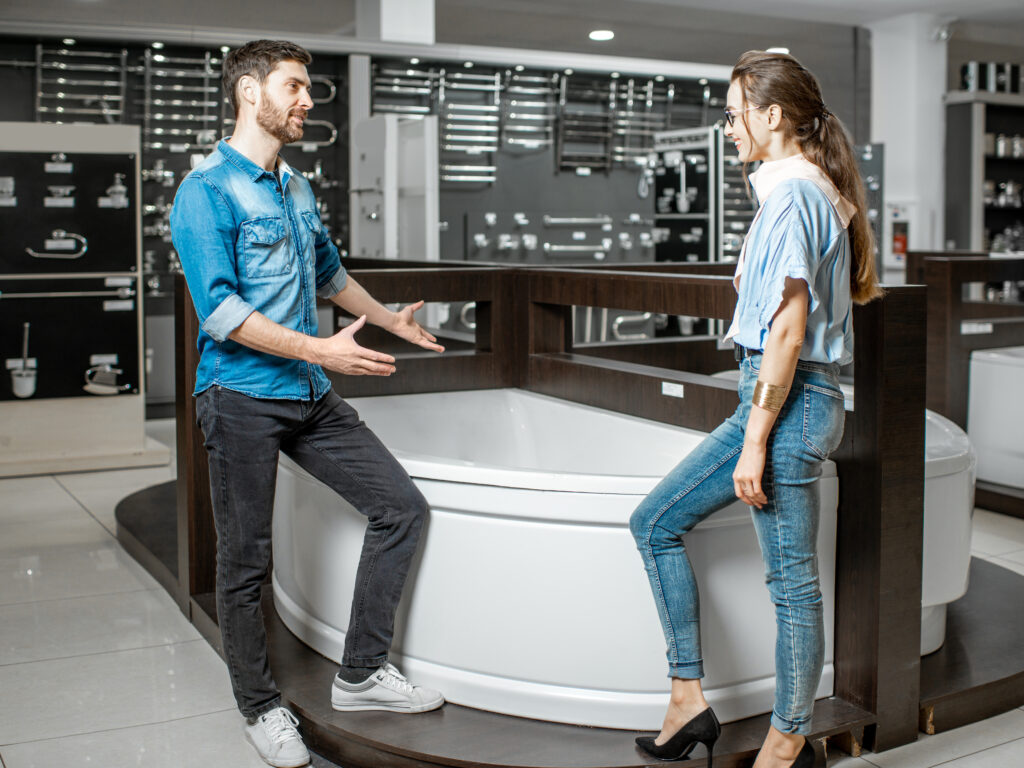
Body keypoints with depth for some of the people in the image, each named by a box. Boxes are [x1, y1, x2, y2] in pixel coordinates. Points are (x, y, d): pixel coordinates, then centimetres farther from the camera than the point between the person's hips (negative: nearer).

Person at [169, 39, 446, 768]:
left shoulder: (297, 188, 13)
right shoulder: (206, 191, -11)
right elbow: (221, 311, -20)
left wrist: (388, 317, 35)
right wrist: (322, 349, -24)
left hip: (311, 396, 8)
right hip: (243, 399, -7)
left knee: (402, 508, 4)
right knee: (247, 563, 4)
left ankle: (362, 674, 14)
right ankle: (262, 708, 23)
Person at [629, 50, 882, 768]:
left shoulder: (792, 194, -15)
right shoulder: (811, 189, 16)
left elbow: (787, 332, -20)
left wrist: (755, 444, -18)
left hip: (789, 401, -11)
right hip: (784, 395, 11)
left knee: (792, 578, 2)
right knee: (656, 521, 11)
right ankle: (688, 697, 15)